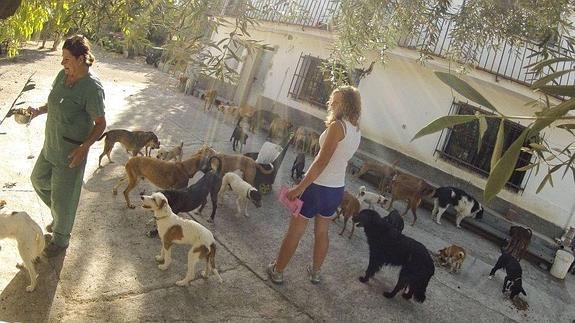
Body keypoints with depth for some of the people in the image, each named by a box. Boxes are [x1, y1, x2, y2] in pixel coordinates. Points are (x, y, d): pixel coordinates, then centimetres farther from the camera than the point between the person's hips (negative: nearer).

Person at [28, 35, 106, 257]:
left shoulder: (92, 87, -23)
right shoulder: (63, 75, 0)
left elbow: (100, 124, -19)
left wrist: (84, 147, -30)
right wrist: (39, 111, -3)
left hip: (71, 153, -8)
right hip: (51, 145, 8)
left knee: (62, 197, 6)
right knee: (38, 179, 25)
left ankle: (60, 240, 28)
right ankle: (60, 216, 48)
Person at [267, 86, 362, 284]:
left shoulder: (337, 125, -18)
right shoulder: (356, 131, 5)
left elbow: (322, 161, -22)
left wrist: (300, 187, -21)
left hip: (319, 186, -7)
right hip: (337, 189, 7)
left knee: (295, 231, 7)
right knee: (322, 232, 22)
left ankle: (277, 271, 21)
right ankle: (315, 272, 36)